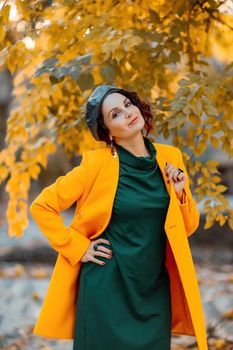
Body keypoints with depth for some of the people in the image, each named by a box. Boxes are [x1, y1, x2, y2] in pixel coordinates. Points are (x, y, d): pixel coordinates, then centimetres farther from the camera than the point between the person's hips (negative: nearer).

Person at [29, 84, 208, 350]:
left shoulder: (170, 157, 3)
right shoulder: (99, 163, -9)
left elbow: (188, 227, 11)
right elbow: (41, 206, -5)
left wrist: (180, 194, -7)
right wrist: (79, 249, -8)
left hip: (156, 290, 4)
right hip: (108, 287, -4)